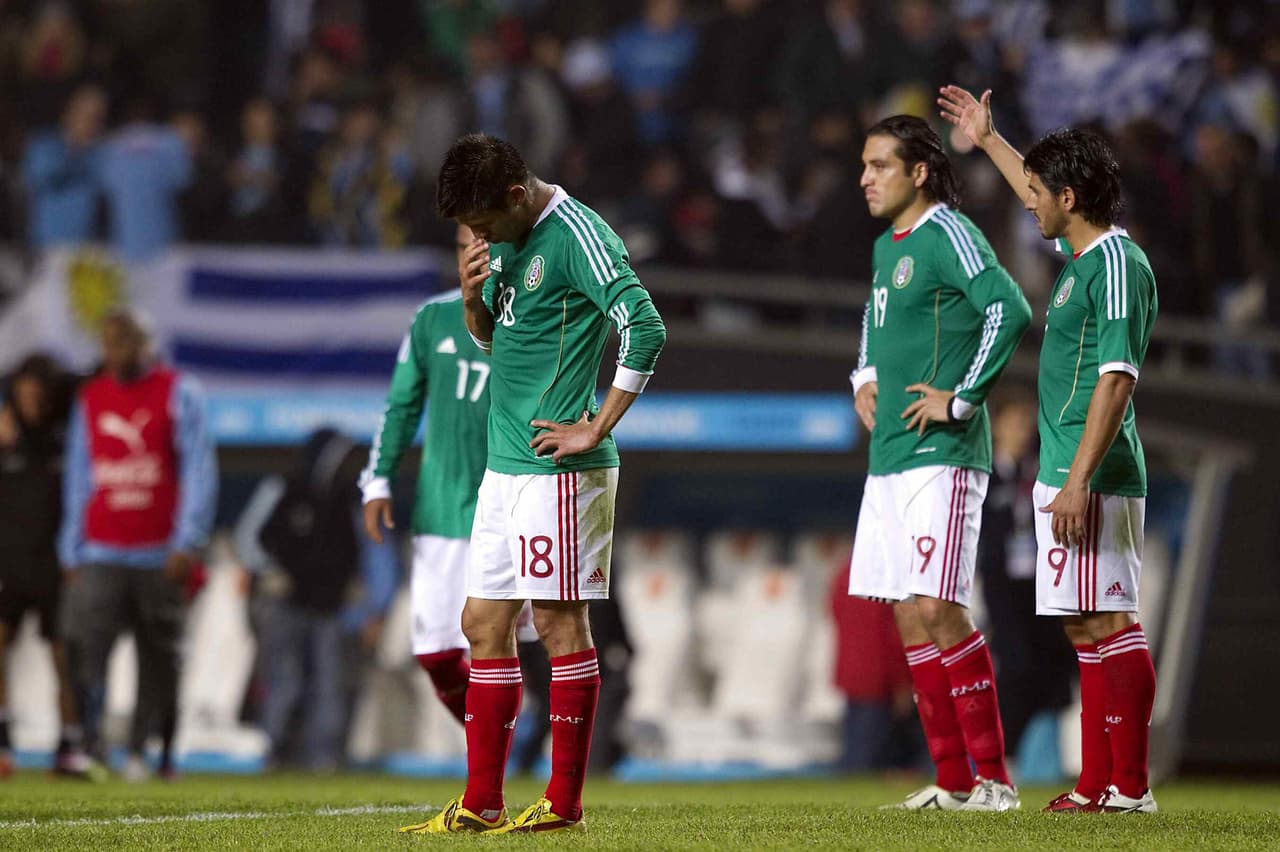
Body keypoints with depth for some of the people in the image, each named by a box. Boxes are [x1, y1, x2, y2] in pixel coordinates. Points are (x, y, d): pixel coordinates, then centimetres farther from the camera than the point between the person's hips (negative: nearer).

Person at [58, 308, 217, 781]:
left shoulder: (179, 393, 1)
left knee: (159, 661, 3)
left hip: (160, 558, -2)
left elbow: (198, 471, -3)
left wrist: (187, 543, -12)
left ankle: (143, 751, 13)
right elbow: (78, 477, 16)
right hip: (100, 554, 2)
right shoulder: (89, 398, 12)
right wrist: (70, 550, 11)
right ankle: (88, 745, -19)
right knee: (87, 648, -15)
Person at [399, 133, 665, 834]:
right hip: (504, 463, 9)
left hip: (558, 467, -9)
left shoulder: (576, 237, -14)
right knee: (483, 622, 8)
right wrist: (474, 298, 2)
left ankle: (564, 803, 2)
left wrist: (594, 430, -19)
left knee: (558, 620, -4)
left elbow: (645, 328, -24)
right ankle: (481, 803, 13)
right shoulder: (506, 241, 13)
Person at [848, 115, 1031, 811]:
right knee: (909, 617, 7)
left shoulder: (949, 235, -11)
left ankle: (993, 778, -8)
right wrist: (864, 379, 19)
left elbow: (1009, 311, -24)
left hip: (941, 456, -9)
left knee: (937, 610, -13)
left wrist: (960, 398, -20)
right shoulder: (885, 247, 16)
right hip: (888, 458, 9)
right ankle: (952, 779, 12)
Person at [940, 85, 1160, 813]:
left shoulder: (1117, 266, -14)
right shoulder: (1083, 255, 14)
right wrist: (988, 140, 45)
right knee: (1089, 629, 10)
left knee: (1108, 623, -11)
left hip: (1092, 479, -10)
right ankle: (1098, 784, 13)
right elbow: (1047, 205, 38)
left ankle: (1130, 785, -12)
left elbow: (1116, 379, -22)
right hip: (1069, 475, 10)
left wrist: (1078, 480, -25)